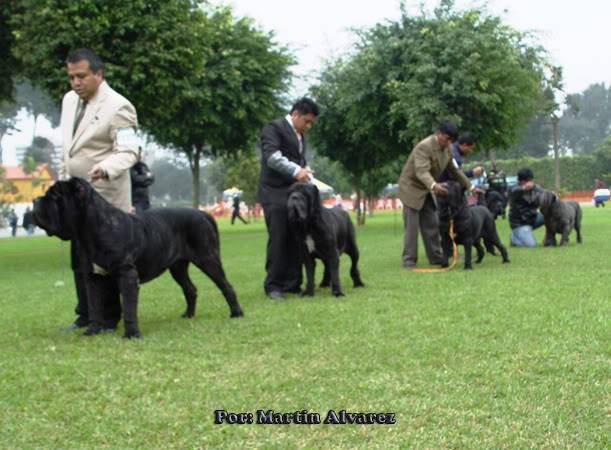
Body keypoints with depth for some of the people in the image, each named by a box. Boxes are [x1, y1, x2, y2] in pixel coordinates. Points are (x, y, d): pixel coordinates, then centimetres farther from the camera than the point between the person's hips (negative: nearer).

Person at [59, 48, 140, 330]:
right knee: (79, 258, 12)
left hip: (104, 196, -8)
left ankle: (108, 320, 4)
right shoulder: (69, 100, 11)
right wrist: (63, 180, 19)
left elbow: (128, 151, -19)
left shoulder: (118, 107, -13)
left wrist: (105, 169, -36)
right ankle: (86, 315, 22)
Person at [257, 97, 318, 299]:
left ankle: (292, 283, 10)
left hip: (294, 193, 7)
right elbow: (271, 156, -21)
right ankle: (273, 286, 0)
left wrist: (305, 171, 3)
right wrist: (296, 171, -31)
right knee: (277, 240, -7)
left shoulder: (300, 135, 19)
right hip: (275, 193, -7)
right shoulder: (274, 128, -7)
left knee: (296, 240, 4)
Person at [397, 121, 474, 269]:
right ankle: (409, 260, -3)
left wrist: (469, 186, 12)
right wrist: (434, 185, -57)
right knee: (411, 226, -7)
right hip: (411, 188, -8)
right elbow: (422, 171, -39)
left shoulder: (447, 149, 0)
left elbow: (454, 170, 13)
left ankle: (436, 256, 13)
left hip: (426, 190, 8)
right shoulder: (424, 147, -26)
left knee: (431, 225, 7)